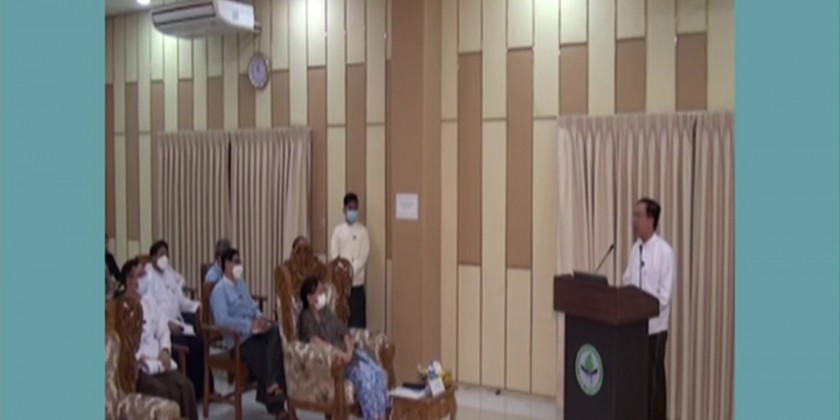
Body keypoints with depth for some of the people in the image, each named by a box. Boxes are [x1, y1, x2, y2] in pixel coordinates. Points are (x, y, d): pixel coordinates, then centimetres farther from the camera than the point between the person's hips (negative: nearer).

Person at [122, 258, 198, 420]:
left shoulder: (149, 301, 15)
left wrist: (165, 350, 0)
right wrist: (139, 358, -18)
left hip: (159, 361, 6)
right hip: (136, 366, -6)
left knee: (185, 386, -18)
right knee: (161, 391, -30)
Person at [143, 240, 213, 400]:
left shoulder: (171, 274, 18)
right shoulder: (147, 276, -6)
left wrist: (197, 306, 0)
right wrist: (167, 323, -26)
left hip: (176, 320, 7)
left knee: (198, 343, -14)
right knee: (182, 346, -26)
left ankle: (201, 388, -6)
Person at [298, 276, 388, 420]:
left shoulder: (327, 313, 14)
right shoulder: (306, 317, -9)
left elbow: (344, 333, 11)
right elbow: (314, 341, -25)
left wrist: (349, 352, -9)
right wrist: (341, 354, -28)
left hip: (346, 355, 7)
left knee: (379, 373, -15)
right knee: (363, 375, -28)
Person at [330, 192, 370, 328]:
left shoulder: (363, 231, 1)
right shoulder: (338, 230, 6)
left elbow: (363, 257, -8)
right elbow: (333, 255, 0)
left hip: (357, 283, -2)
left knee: (358, 321, -1)